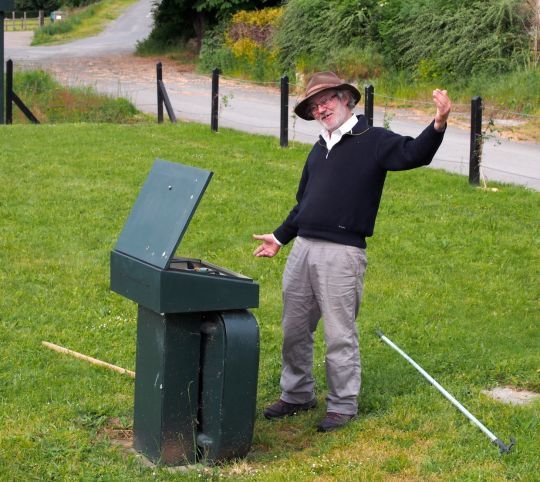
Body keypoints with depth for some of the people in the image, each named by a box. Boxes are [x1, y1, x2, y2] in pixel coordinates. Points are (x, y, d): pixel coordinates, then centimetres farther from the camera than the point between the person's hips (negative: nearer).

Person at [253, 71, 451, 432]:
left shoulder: (374, 141, -4)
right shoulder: (319, 149, 18)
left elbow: (414, 154, -21)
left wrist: (438, 125, -38)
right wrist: (280, 237, 32)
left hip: (342, 253, -7)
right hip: (303, 248, 7)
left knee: (340, 335, 0)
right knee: (295, 329, 14)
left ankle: (343, 406, 11)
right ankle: (298, 394, 29)